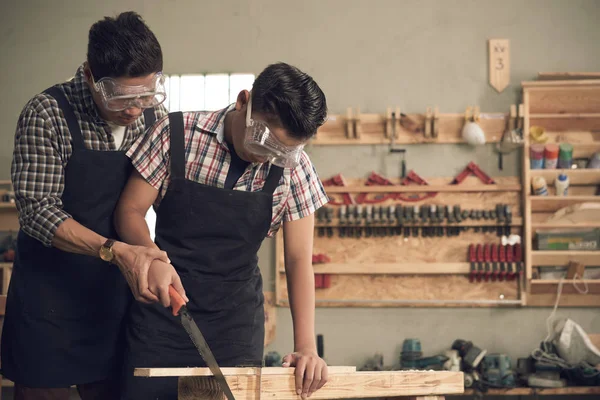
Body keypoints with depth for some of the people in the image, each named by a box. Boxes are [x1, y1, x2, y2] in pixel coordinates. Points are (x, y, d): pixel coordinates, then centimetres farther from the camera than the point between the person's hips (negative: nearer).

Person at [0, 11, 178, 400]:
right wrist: (114, 251, -29)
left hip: (118, 300, 4)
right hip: (50, 303, -4)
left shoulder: (154, 114, 0)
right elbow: (37, 211, -18)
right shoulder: (47, 114, -14)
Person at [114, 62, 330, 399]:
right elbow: (130, 210, -5)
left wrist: (306, 347, -17)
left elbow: (299, 258, -7)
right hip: (163, 311, -1)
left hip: (236, 320, 1)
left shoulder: (294, 168, -7)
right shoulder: (176, 134, -11)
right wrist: (152, 257, -27)